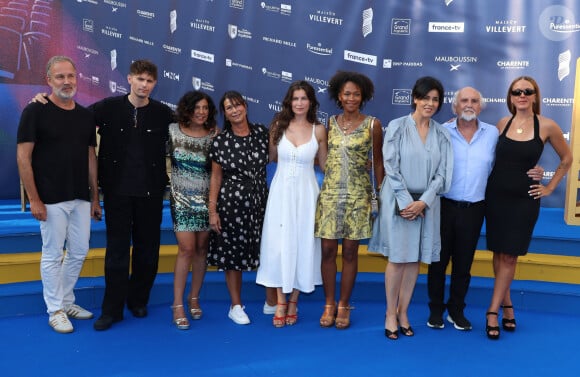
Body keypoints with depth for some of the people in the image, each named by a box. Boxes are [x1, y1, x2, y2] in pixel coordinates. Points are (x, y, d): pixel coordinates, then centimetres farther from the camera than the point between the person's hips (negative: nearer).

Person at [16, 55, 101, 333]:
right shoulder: (36, 111, -7)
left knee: (79, 253, 12)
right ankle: (55, 310, 18)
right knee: (52, 255, 4)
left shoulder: (86, 116, 9)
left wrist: (95, 198, 11)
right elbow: (23, 157, -9)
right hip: (51, 200, -5)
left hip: (81, 198, 6)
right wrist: (34, 199, -13)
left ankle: (67, 302, 30)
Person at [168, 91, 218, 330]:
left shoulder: (213, 135, -1)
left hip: (206, 198, 2)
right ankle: (178, 305, 1)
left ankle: (194, 298, 23)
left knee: (201, 248, 7)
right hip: (182, 198, -2)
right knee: (186, 249, -8)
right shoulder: (173, 131, -3)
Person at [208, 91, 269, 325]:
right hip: (231, 201, -2)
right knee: (232, 252, 5)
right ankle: (236, 305, 18)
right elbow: (216, 177, -1)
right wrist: (212, 210, -4)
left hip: (259, 200, 2)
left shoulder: (261, 132, 2)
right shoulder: (220, 141, -3)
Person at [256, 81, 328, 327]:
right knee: (279, 244, 1)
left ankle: (293, 302, 19)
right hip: (281, 190, 0)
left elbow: (325, 165, 8)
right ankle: (280, 302, 13)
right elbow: (271, 157, 11)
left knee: (302, 244, 5)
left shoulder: (319, 130, 0)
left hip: (306, 192, 0)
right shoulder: (279, 126, 1)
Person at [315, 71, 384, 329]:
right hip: (329, 193, 2)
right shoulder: (330, 123, 7)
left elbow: (377, 162, 3)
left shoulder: (372, 124, 0)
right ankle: (329, 305, 17)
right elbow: (322, 158, 12)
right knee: (328, 250, 2)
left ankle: (344, 306, 17)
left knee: (350, 252, 4)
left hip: (358, 195, -2)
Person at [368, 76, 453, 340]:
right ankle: (390, 314, 12)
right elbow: (391, 167, -7)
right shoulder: (397, 127, -3)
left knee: (415, 259, 7)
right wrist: (406, 201, -13)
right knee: (397, 258, 0)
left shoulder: (442, 134, 5)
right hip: (399, 201, -3)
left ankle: (403, 312, 19)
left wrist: (423, 202, -11)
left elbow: (442, 172, 1)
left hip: (426, 203, 3)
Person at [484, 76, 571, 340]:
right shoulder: (503, 123, 2)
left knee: (509, 256, -1)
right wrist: (486, 182, 5)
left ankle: (493, 311, 6)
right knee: (499, 253, 7)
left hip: (524, 199, -2)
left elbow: (566, 159, 8)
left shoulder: (547, 126, -5)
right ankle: (506, 303, 22)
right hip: (496, 196, 3)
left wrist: (549, 188, 5)